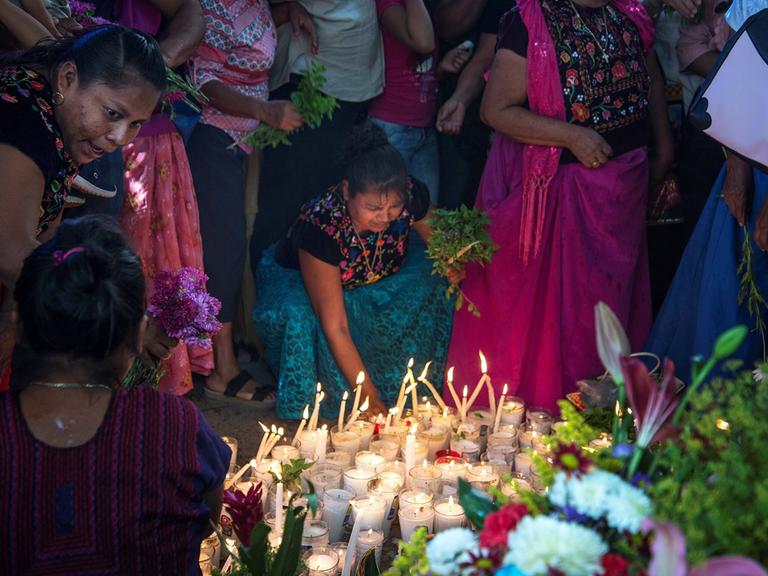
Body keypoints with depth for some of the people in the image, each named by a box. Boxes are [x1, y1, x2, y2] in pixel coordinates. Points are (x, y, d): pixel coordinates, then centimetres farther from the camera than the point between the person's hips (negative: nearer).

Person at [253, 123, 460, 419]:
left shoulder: (411, 196, -28)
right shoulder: (321, 225, -39)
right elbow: (335, 327, -37)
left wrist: (454, 267, -31)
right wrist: (371, 400, -37)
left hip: (375, 282, 5)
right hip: (298, 280, -5)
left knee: (434, 281, -20)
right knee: (301, 317, -37)